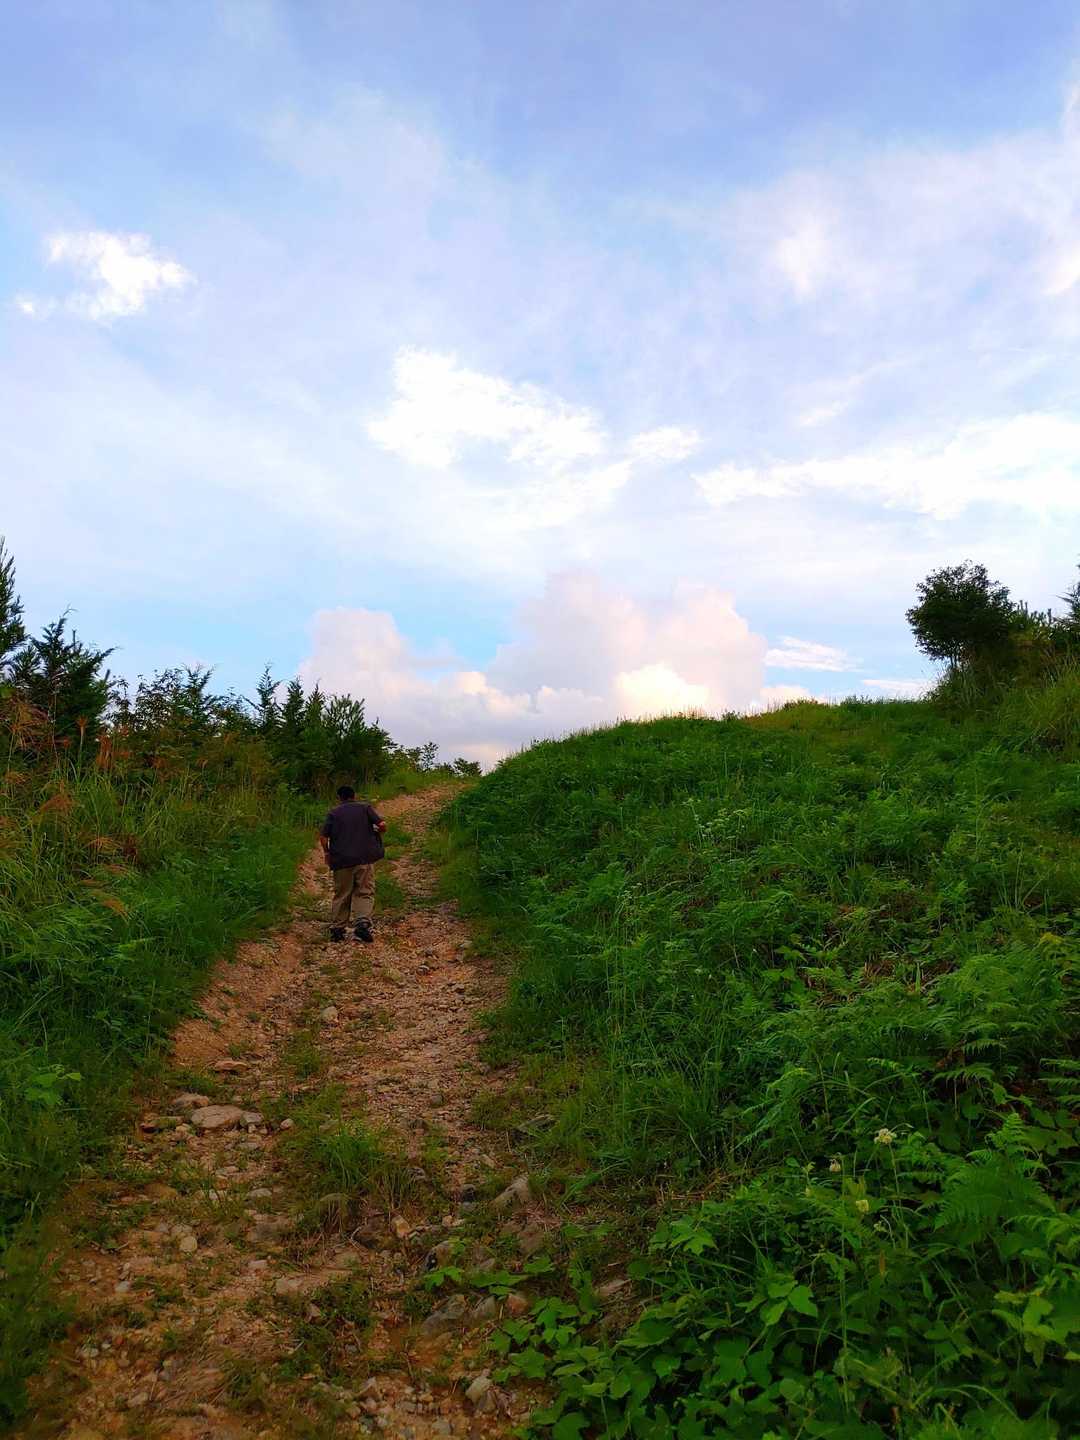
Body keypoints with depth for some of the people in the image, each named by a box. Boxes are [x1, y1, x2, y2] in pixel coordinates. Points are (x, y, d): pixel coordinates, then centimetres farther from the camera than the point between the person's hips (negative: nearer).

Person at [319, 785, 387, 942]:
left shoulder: (334, 813, 7)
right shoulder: (365, 807, 6)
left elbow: (322, 836, -1)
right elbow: (382, 825, -5)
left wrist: (327, 853, 14)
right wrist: (376, 834, 16)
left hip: (341, 860, 1)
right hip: (365, 858, -1)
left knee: (341, 895, 10)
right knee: (365, 892, 2)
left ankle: (337, 929, 13)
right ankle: (363, 924, -16)